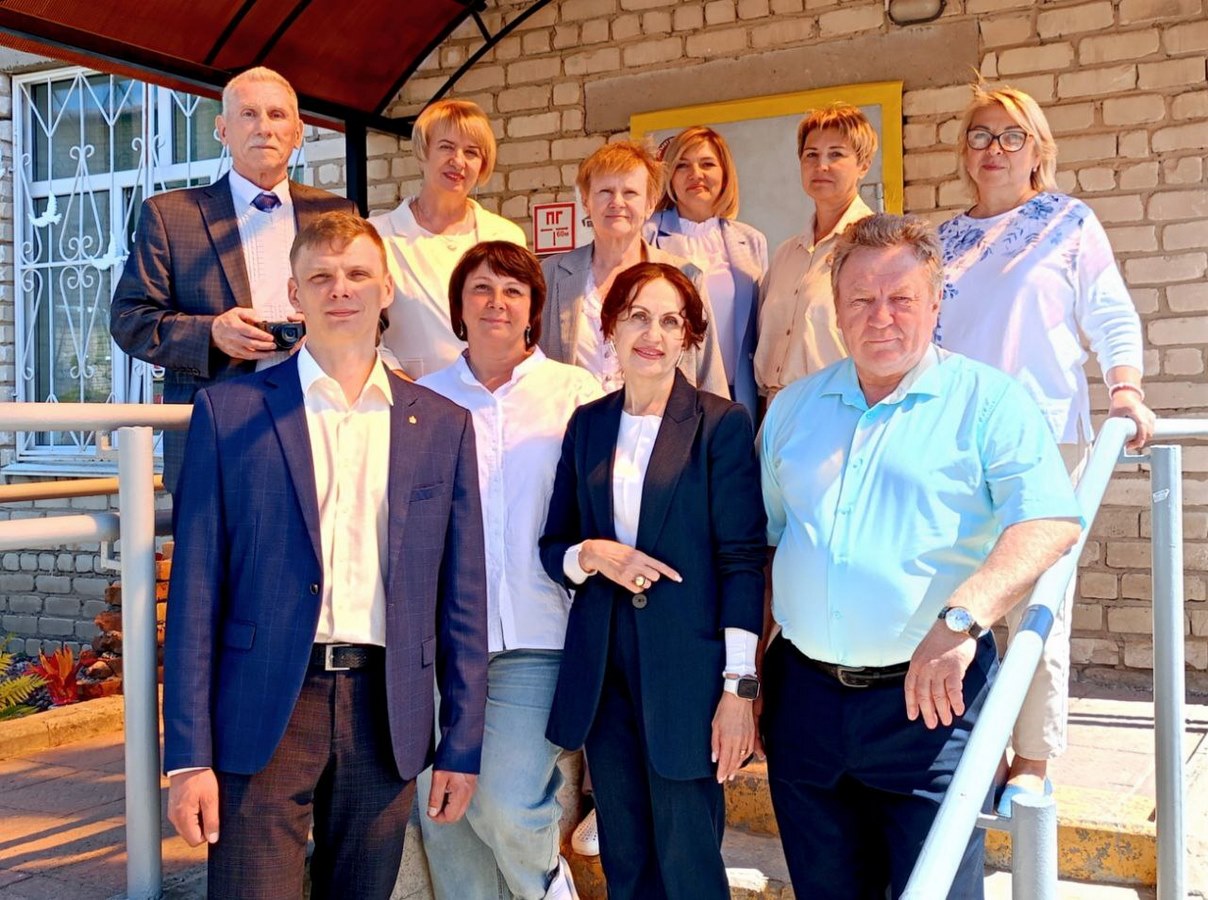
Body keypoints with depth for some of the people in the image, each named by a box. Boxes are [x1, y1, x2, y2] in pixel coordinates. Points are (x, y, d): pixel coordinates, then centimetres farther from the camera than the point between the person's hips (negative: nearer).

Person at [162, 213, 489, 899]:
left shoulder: (443, 424, 7)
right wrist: (188, 754, -5)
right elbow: (196, 590, -1)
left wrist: (462, 745, 5)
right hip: (265, 710, -2)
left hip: (385, 713, 2)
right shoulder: (229, 412, 1)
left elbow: (461, 598, 8)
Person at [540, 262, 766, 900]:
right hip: (603, 669, 4)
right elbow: (552, 546, 12)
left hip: (687, 670, -4)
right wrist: (592, 555, -11)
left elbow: (741, 559, -8)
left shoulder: (721, 423, -5)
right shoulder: (587, 424, 8)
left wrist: (739, 686, -13)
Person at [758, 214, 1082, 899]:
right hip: (804, 697, 5)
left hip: (929, 697, -4)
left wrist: (962, 618, -31)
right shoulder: (794, 407, 11)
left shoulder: (987, 400, -4)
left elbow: (1050, 522, -17)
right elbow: (760, 540, 15)